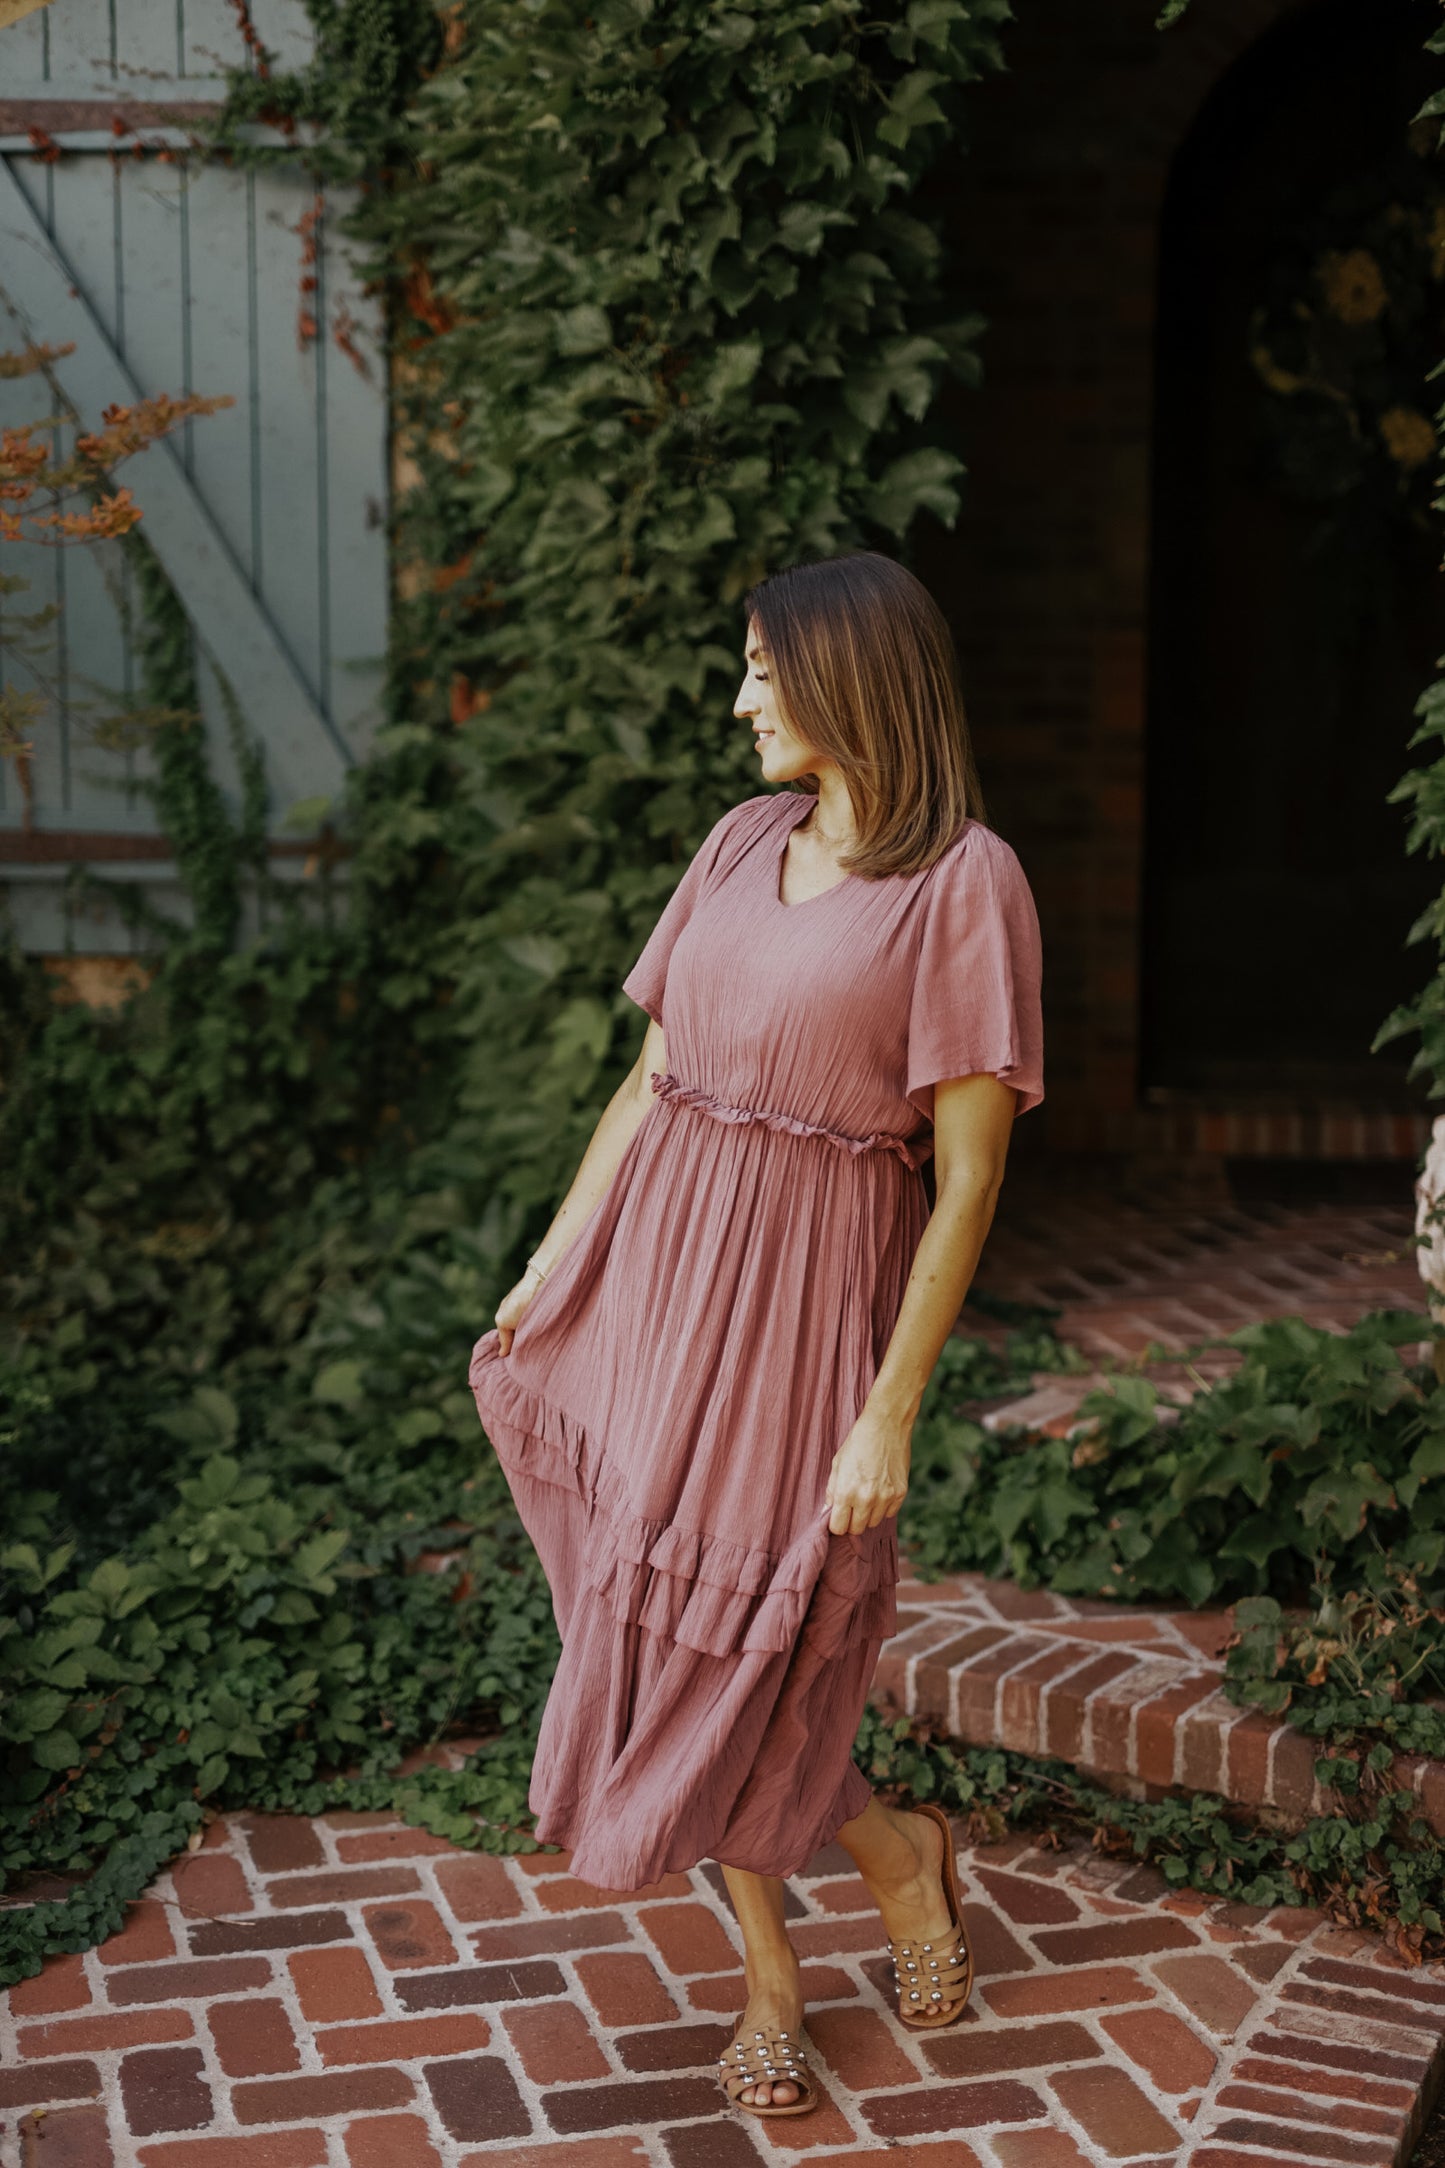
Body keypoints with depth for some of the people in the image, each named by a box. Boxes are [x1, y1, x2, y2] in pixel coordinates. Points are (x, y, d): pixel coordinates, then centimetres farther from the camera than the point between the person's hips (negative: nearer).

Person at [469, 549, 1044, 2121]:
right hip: (657, 1255, 6)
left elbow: (968, 1179, -13)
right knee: (675, 1619, 9)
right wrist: (554, 1261, 12)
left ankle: (899, 1849, 30)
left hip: (811, 1283, -6)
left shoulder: (965, 883, -11)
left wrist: (891, 1415, -15)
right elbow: (652, 1073, 13)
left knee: (743, 1633, 0)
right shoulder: (743, 842, 8)